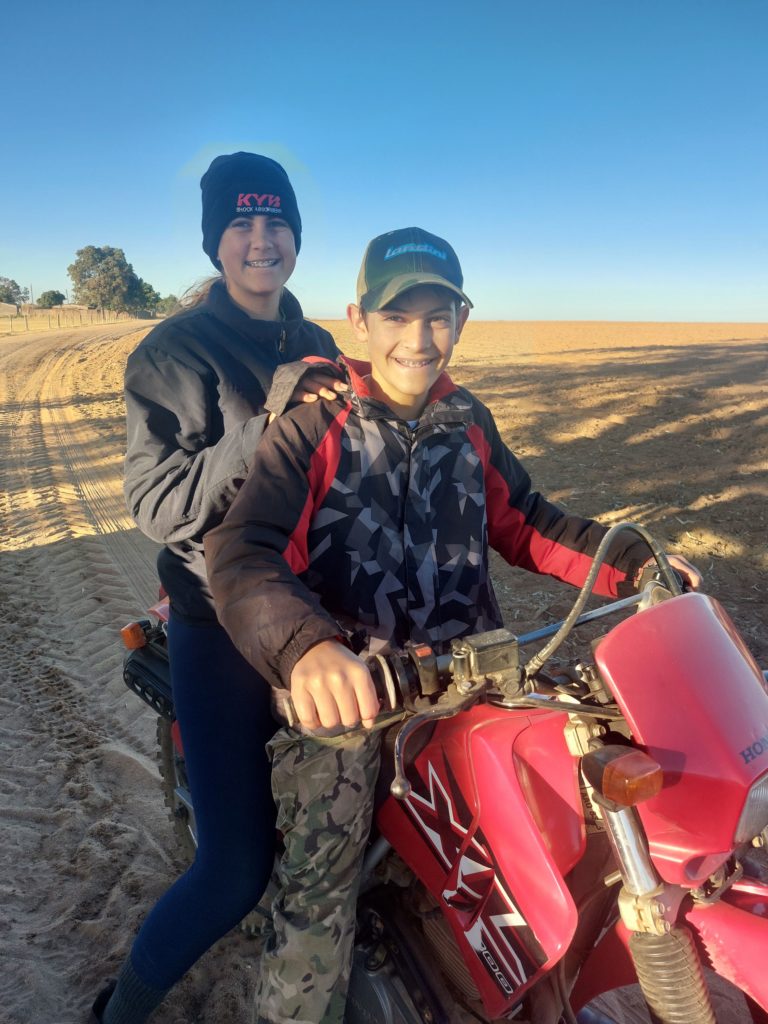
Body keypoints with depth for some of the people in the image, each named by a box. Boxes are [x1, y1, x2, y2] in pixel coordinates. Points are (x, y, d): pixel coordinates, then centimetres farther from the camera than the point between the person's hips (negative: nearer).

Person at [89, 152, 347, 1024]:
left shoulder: (318, 347, 11)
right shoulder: (175, 351, -9)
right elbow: (154, 505, -19)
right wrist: (259, 434, -28)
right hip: (223, 630, -6)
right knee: (236, 867, -3)